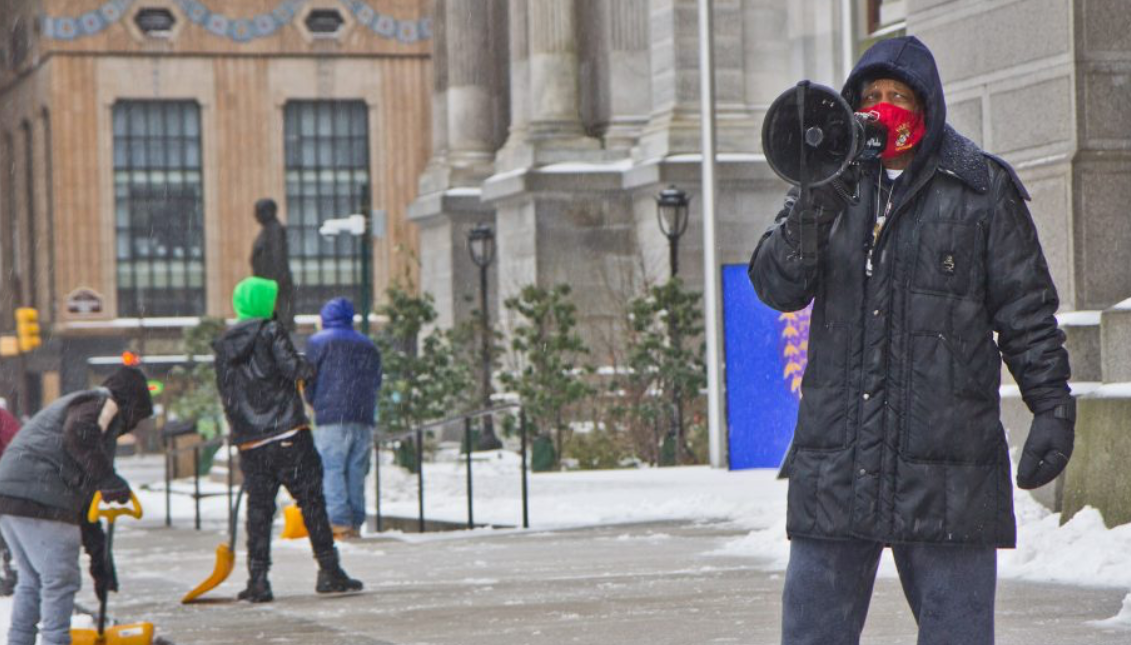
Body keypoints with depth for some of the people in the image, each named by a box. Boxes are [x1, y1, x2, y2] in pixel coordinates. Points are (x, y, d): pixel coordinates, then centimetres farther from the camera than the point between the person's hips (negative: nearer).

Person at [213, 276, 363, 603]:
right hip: (288, 436, -5)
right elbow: (293, 367, -15)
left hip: (250, 444, 5)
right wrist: (307, 370, 6)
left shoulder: (223, 347, 12)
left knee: (258, 508, 8)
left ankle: (258, 579, 1)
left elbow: (226, 396, 14)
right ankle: (329, 571, 2)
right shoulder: (271, 332, -5)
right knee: (311, 501, 1)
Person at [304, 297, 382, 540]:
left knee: (331, 470, -6)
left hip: (331, 419, -5)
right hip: (364, 419, 5)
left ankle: (338, 522, -16)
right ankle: (355, 524, 5)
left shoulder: (318, 342, 4)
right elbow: (376, 383, 20)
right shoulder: (369, 347, 20)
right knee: (356, 473, 7)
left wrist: (316, 404, 21)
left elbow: (309, 382, 4)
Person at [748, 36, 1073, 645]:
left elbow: (1026, 310, 6)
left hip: (948, 466, -3)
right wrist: (808, 218, -16)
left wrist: (1052, 406, -3)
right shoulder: (834, 181, 13)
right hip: (836, 463, 3)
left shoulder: (982, 188, 5)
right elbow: (776, 287, 2)